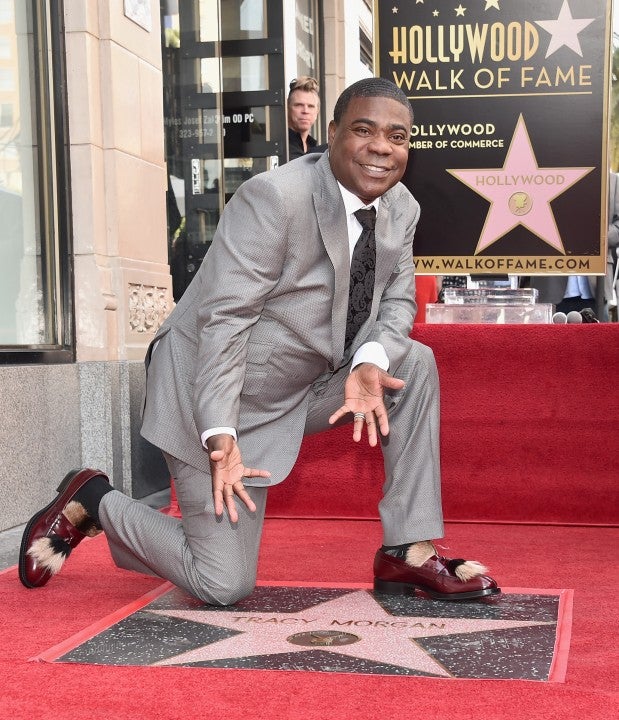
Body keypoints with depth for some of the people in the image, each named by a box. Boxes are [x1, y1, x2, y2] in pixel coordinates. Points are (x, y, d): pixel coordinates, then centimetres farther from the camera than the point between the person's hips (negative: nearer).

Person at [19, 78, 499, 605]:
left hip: (305, 384, 8)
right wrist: (220, 436, -32)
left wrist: (370, 363, -21)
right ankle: (92, 501, 16)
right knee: (225, 586, -7)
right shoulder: (273, 198, -25)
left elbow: (397, 299, 3)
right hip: (218, 392, -7)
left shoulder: (402, 210, -2)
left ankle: (410, 555, -2)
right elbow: (226, 319, -26)